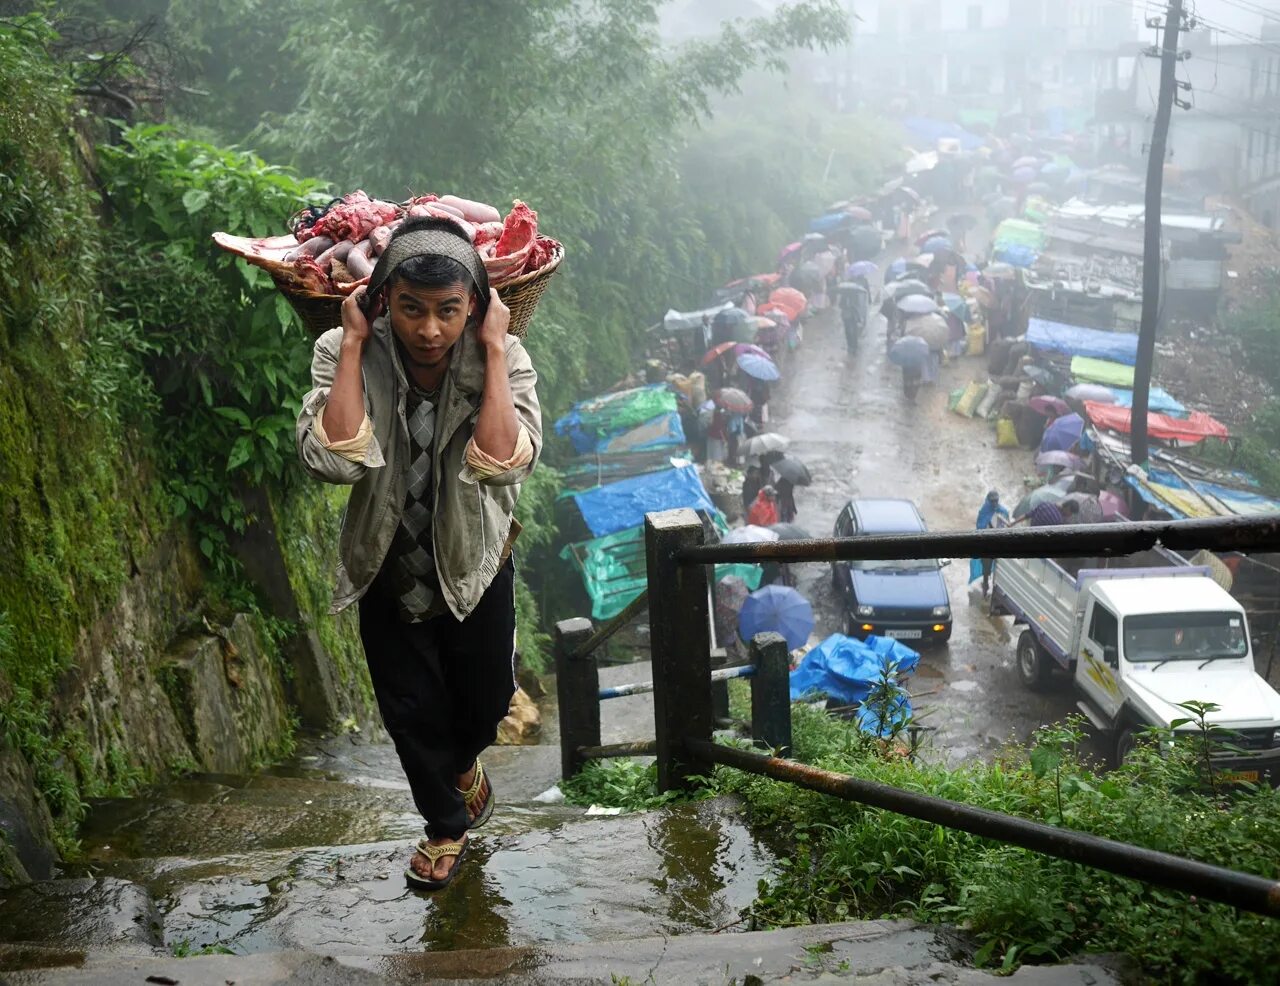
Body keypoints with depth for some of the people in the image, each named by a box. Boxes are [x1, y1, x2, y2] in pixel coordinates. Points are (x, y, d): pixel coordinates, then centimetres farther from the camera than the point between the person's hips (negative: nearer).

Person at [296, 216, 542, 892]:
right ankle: (447, 823, 44)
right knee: (412, 710, 16)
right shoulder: (346, 355, -20)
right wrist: (354, 344, -31)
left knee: (484, 703, 20)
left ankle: (462, 760, 57)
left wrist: (494, 349, -33)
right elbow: (331, 460, -36)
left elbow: (506, 463, -36)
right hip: (389, 570, 0)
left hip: (474, 567, 0)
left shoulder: (503, 359, -21)